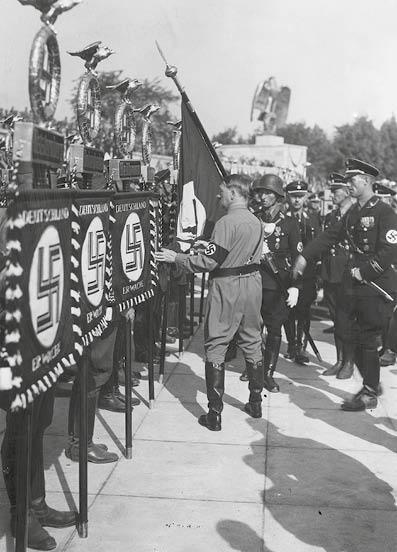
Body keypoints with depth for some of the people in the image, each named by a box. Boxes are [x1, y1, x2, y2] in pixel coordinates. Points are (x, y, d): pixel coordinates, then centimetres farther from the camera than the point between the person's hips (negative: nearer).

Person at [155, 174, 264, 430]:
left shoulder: (227, 222, -18)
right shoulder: (256, 222, 7)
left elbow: (209, 262, -20)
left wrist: (176, 257, -10)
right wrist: (209, 246, 21)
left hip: (228, 287, -8)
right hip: (252, 284, 8)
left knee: (216, 347, 0)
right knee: (252, 343, 16)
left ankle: (215, 414, 2)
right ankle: (256, 403, 27)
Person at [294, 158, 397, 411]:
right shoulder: (353, 213, 13)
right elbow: (330, 236, 12)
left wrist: (364, 272, -17)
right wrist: (305, 256, 4)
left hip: (376, 285, -8)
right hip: (355, 285, 8)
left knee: (367, 340, -2)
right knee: (353, 336, 10)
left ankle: (370, 394, 11)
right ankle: (371, 383, 26)